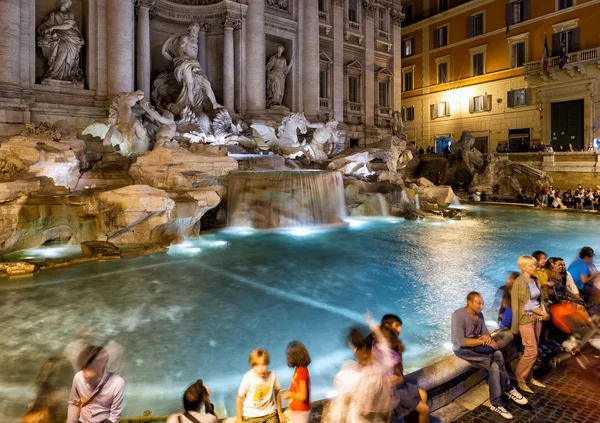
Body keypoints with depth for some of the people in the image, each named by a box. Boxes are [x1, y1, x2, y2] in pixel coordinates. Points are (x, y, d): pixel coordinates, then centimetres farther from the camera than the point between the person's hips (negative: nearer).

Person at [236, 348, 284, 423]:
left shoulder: (272, 376, -15)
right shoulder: (248, 378, -22)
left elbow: (277, 393, 2)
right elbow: (239, 397, -11)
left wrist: (280, 412, 12)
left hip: (270, 413, 2)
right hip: (251, 415, -2)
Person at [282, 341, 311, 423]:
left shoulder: (302, 371, -24)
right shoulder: (299, 369, 2)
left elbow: (303, 396, -25)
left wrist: (289, 394, -13)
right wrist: (288, 392, 6)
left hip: (301, 412, -8)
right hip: (295, 410, 8)